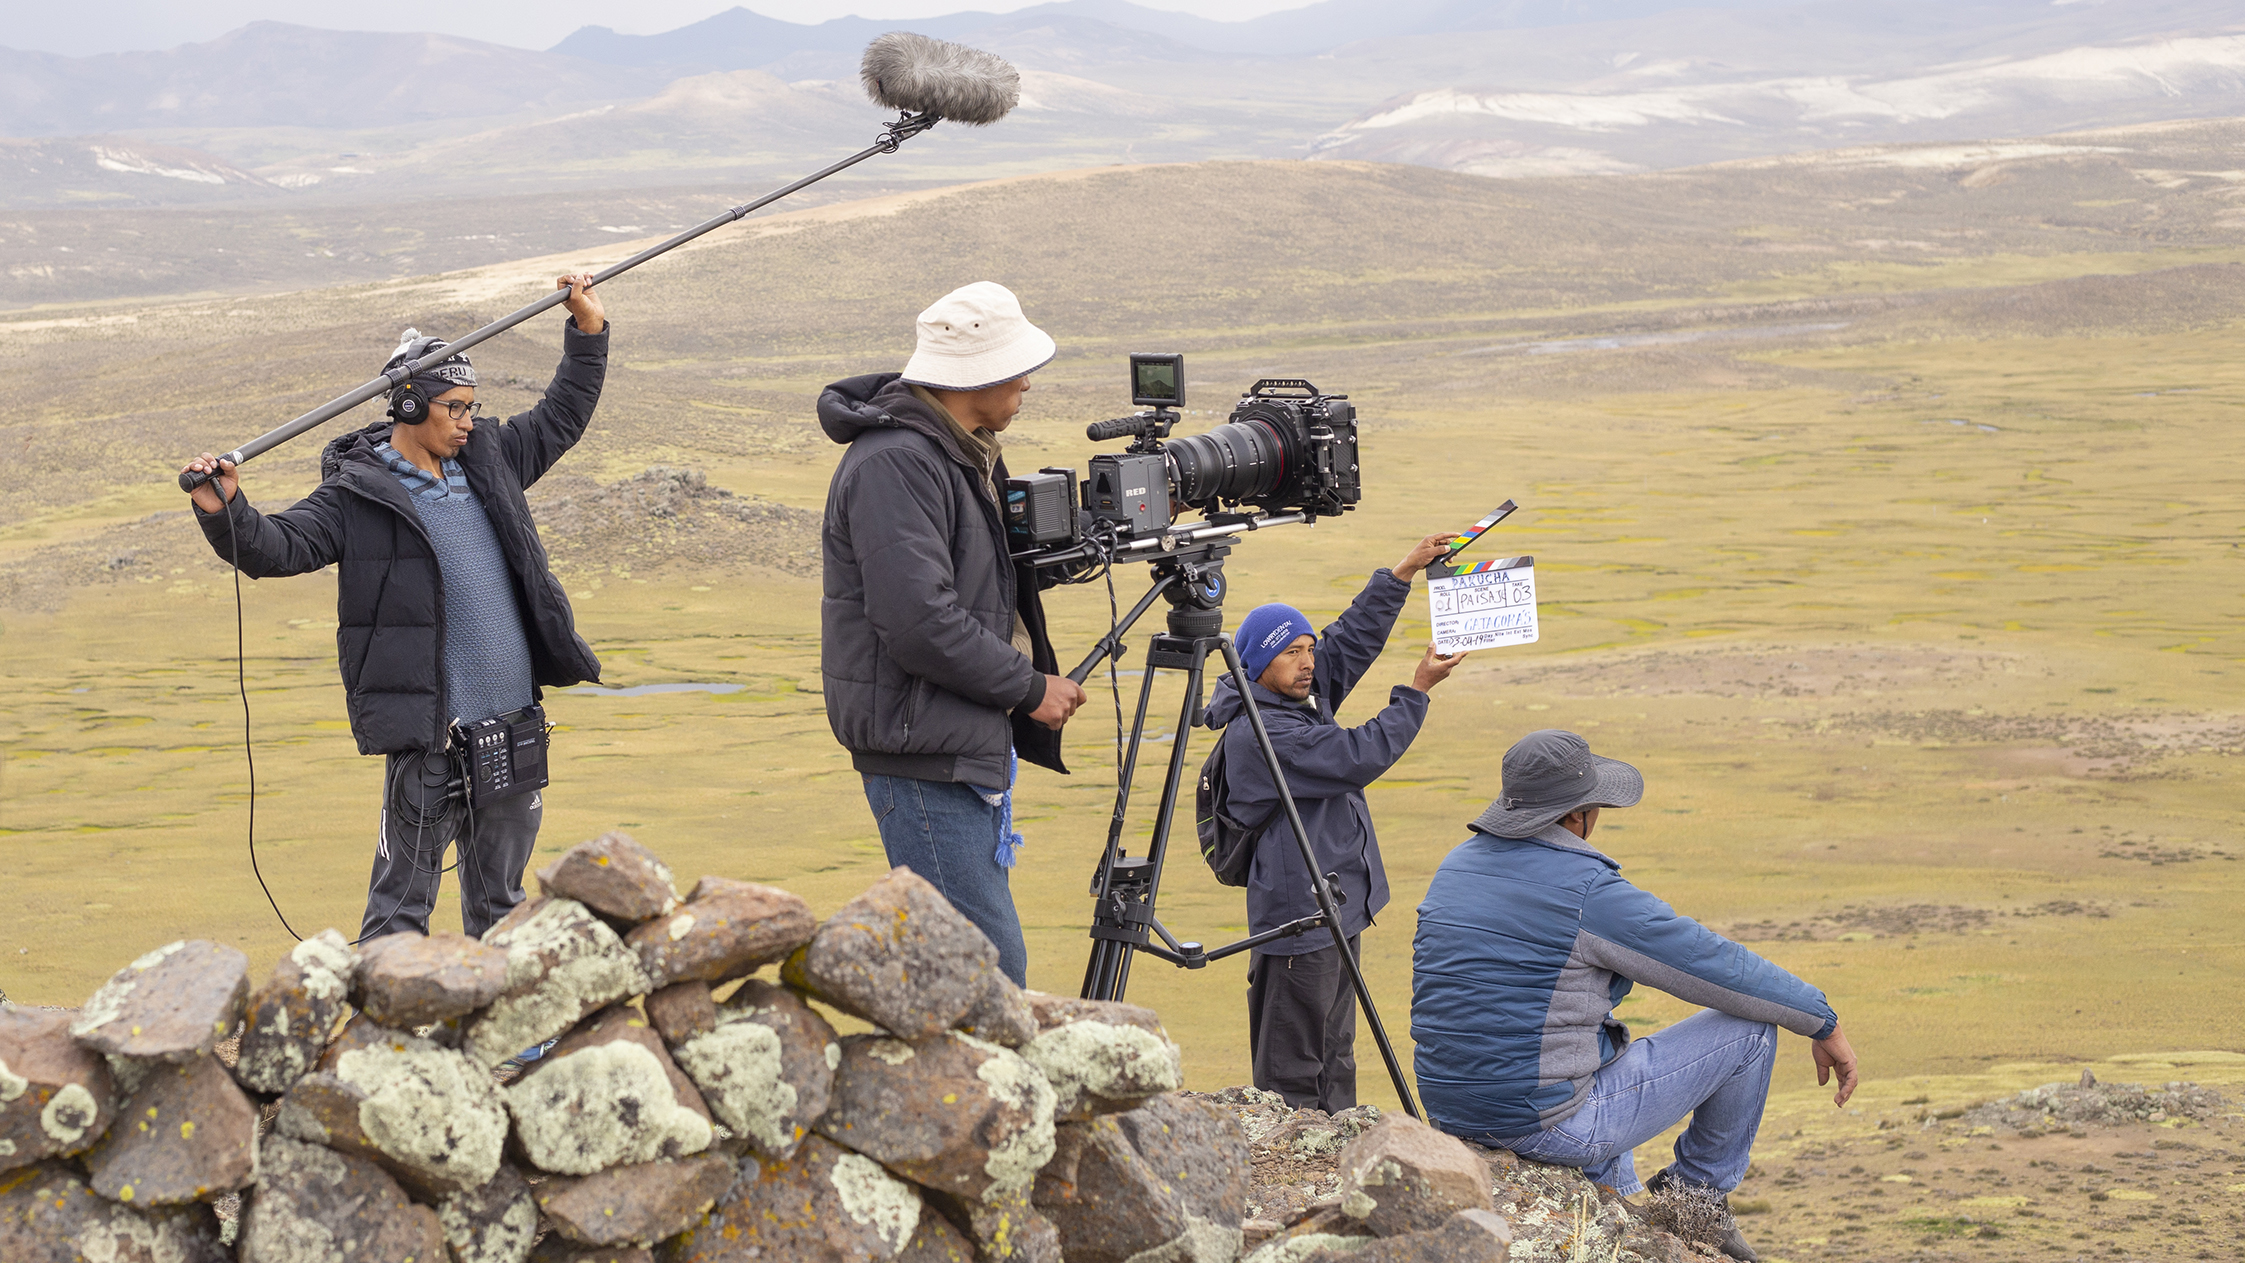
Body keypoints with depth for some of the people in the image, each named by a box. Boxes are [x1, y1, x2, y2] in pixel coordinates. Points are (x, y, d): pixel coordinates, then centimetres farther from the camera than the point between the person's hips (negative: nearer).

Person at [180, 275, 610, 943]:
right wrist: (226, 512, -33)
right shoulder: (356, 494, -6)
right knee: (402, 905, -4)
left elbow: (563, 415, 26)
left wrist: (589, 330, 22)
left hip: (513, 723, 6)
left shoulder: (489, 461, 12)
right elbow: (277, 546, -15)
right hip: (429, 736, -6)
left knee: (499, 900, 16)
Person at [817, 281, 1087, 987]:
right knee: (990, 963, -12)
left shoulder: (968, 453, 14)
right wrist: (1030, 688, -14)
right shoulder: (895, 463, -18)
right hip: (922, 752, -10)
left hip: (967, 743, 10)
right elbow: (921, 625, -25)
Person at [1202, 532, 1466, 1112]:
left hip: (1336, 908, 10)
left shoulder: (1307, 694, 8)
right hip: (1297, 920, -10)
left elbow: (1352, 638, 14)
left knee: (1335, 1059, 15)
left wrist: (1403, 573, 5)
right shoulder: (1256, 734, -19)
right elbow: (1360, 757, -20)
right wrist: (1417, 690, -12)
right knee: (1294, 1074, -4)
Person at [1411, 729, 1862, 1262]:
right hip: (1553, 1125, -8)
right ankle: (1698, 1189, 18)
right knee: (1751, 1027, 2)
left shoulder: (1457, 865, 7)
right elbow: (1720, 964, -9)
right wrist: (1822, 1023, 4)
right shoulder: (1591, 893, -17)